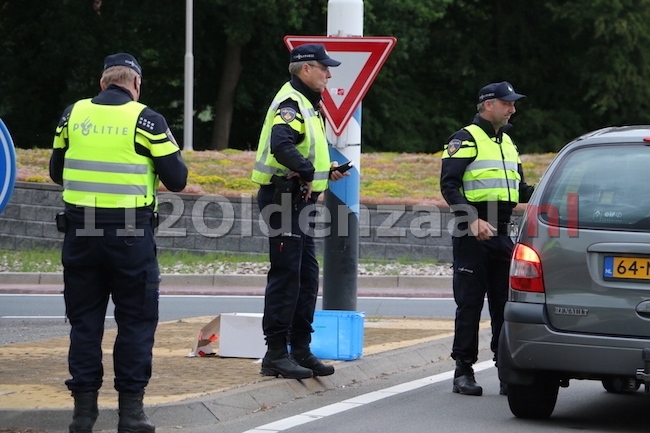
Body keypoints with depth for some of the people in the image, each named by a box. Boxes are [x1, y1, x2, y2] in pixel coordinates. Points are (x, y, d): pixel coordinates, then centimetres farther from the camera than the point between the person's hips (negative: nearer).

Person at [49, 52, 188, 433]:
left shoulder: (74, 115, 4)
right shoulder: (146, 120, -6)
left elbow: (56, 172, 14)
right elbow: (177, 180, -4)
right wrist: (172, 148, 15)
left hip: (80, 230, 3)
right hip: (131, 232, -3)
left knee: (84, 320, 10)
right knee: (136, 321, 6)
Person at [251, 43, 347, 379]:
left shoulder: (306, 104, 19)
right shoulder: (290, 104, -15)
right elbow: (281, 145, -33)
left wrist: (326, 172, 14)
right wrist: (307, 172, -35)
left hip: (297, 200, 11)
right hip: (283, 198, -11)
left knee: (307, 276, 13)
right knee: (285, 276, -9)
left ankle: (300, 349, 20)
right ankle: (275, 354, -5)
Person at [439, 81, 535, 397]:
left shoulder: (507, 143, 20)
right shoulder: (465, 140, -5)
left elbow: (518, 191, 24)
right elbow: (449, 185, -13)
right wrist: (472, 219, -25)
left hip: (502, 235, 7)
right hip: (472, 237, -7)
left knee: (505, 303, 6)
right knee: (469, 304, -3)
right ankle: (463, 372, 2)